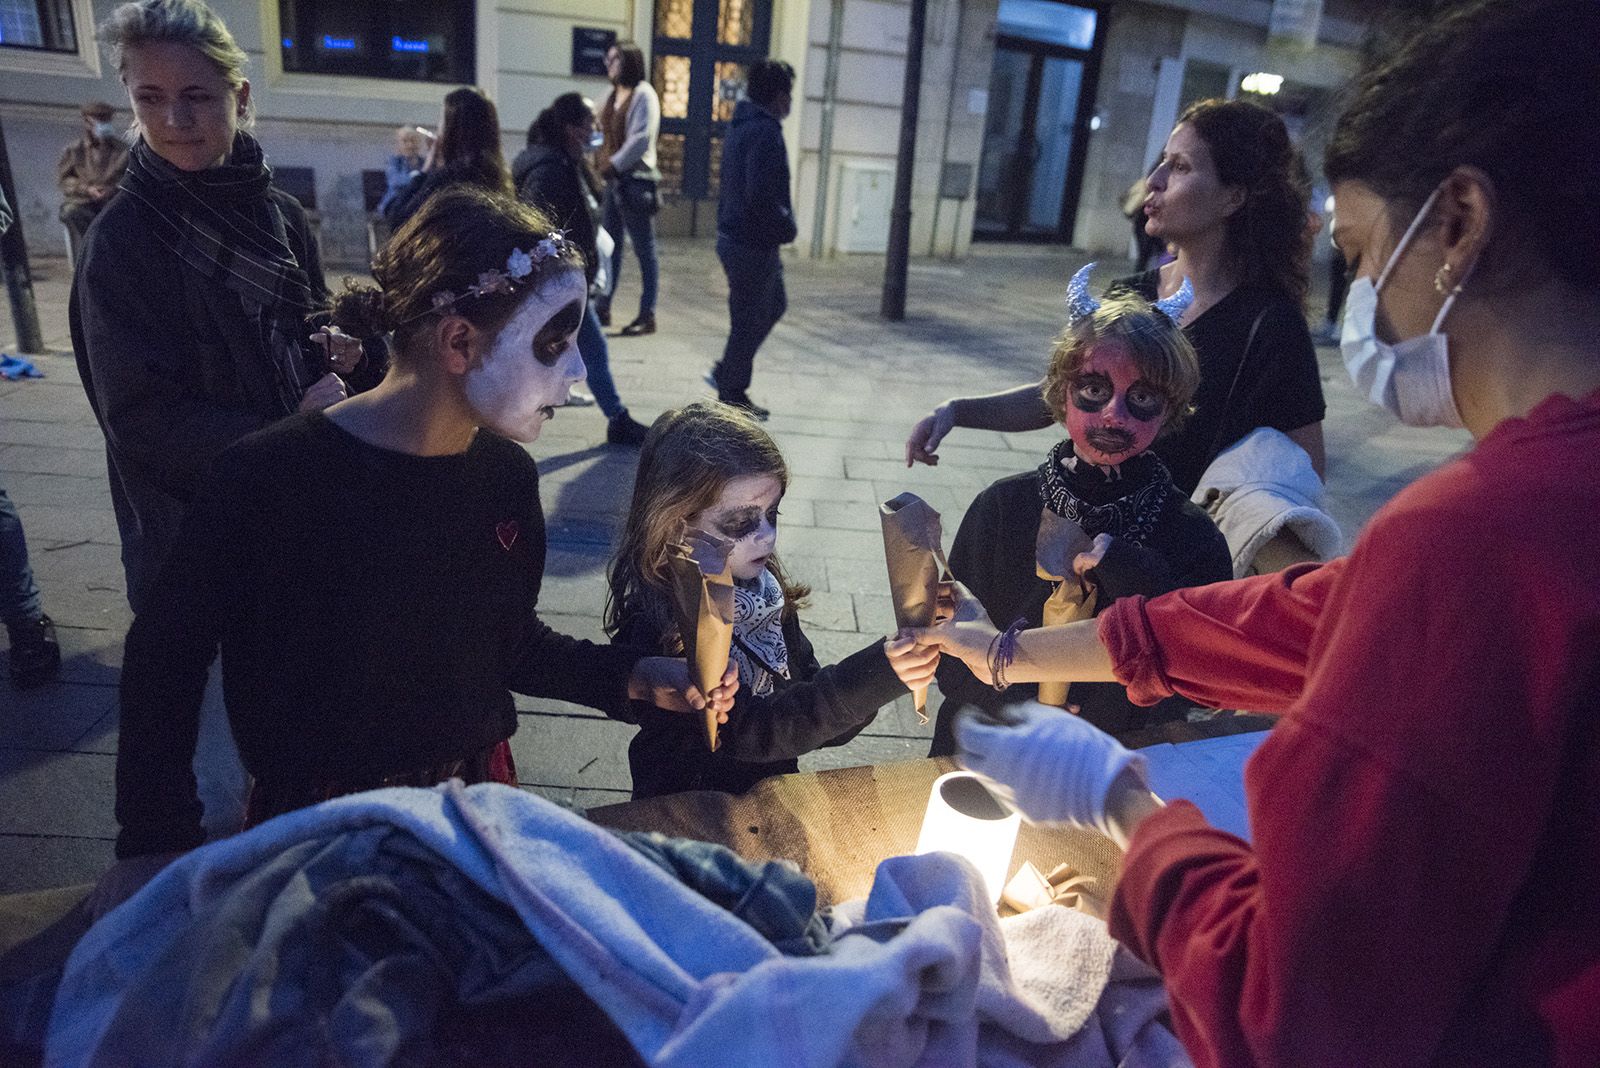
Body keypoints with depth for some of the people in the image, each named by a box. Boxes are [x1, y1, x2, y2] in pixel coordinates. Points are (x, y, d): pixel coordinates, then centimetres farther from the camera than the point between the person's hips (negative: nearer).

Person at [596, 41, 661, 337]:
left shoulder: (644, 94, -9)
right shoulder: (613, 95, 15)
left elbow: (642, 138, -17)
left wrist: (614, 164, -15)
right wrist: (605, 165, 2)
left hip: (636, 180, -8)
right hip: (614, 179, 8)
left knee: (644, 248, -3)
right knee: (611, 246, 12)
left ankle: (647, 315, 2)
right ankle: (603, 308, 20)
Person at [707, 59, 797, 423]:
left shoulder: (740, 126, 12)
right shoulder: (764, 132, -20)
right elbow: (761, 195, -29)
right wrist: (786, 227, -14)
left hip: (734, 236, 10)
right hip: (753, 242, -10)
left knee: (774, 305, 24)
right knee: (749, 319, 3)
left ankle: (728, 371, 28)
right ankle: (732, 395, 16)